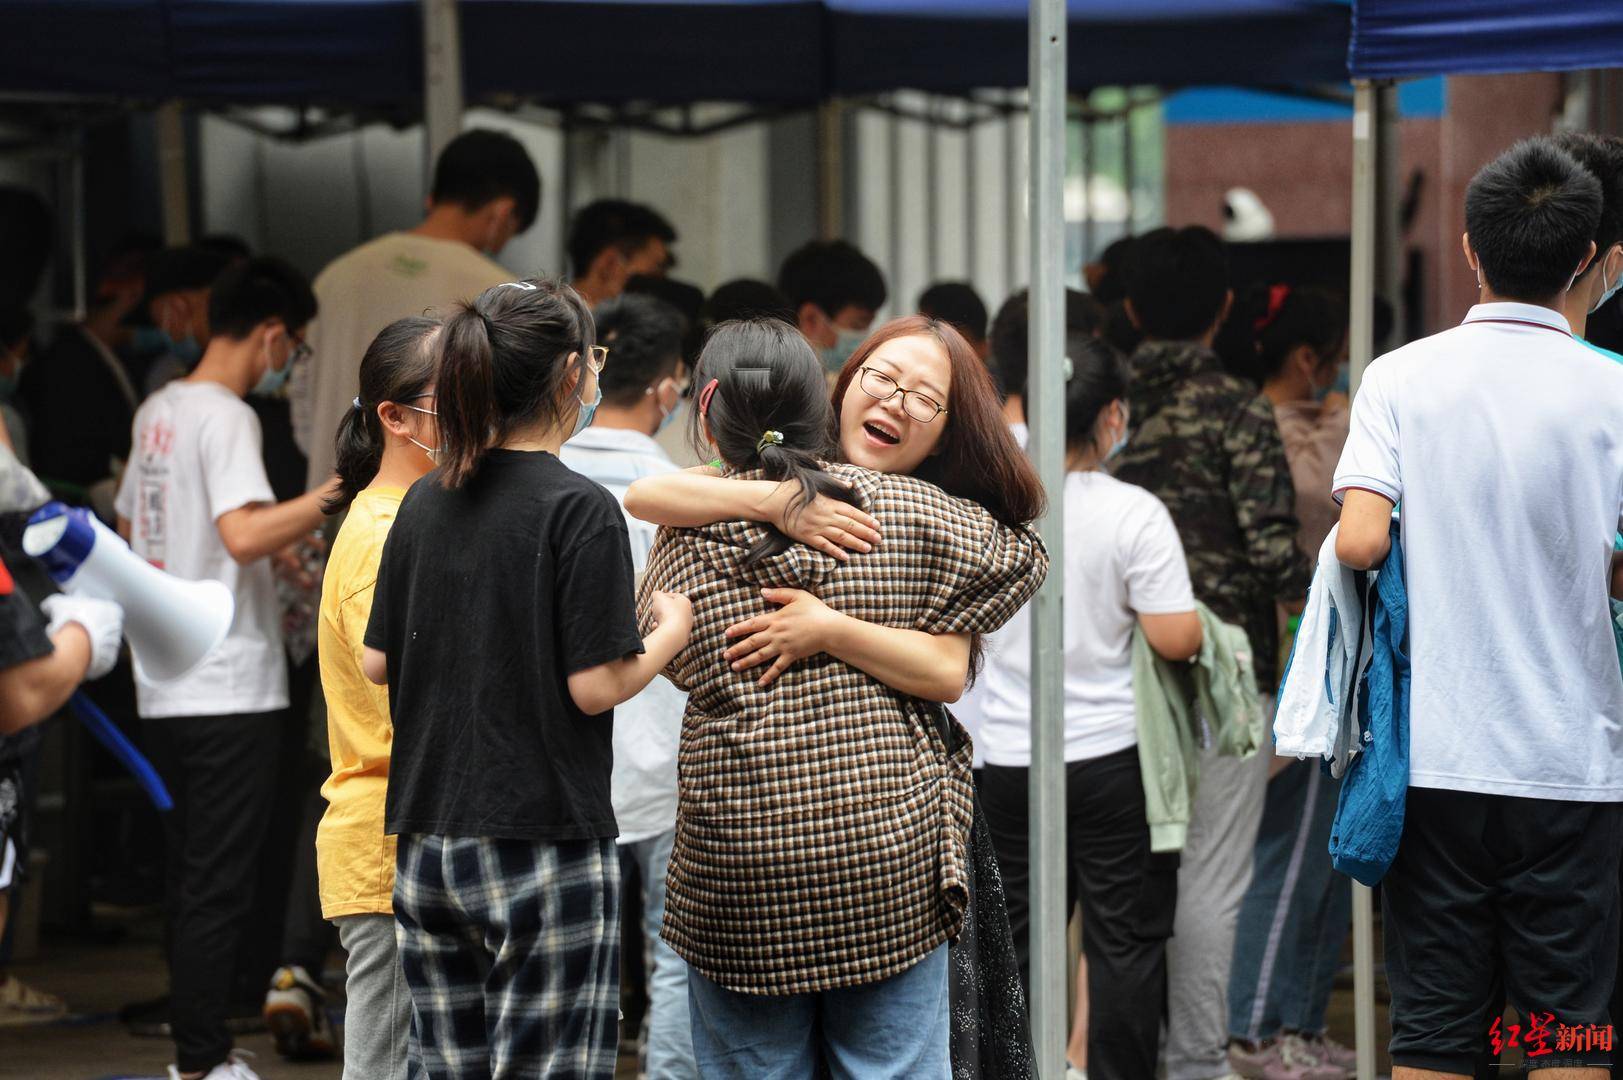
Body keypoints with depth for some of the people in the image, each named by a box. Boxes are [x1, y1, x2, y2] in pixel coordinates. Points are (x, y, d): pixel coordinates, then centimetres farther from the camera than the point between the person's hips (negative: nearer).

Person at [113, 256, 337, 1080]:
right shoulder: (226, 418, -14)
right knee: (218, 882, -5)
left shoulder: (157, 412, 12)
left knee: (191, 872, 14)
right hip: (229, 686, -9)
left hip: (166, 686, 9)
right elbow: (244, 534, -28)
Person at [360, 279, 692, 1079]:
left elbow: (377, 663, 10)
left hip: (426, 847, 6)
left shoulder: (424, 505, 7)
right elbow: (596, 685, -14)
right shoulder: (580, 511, -11)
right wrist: (673, 631, 3)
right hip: (543, 844, -6)